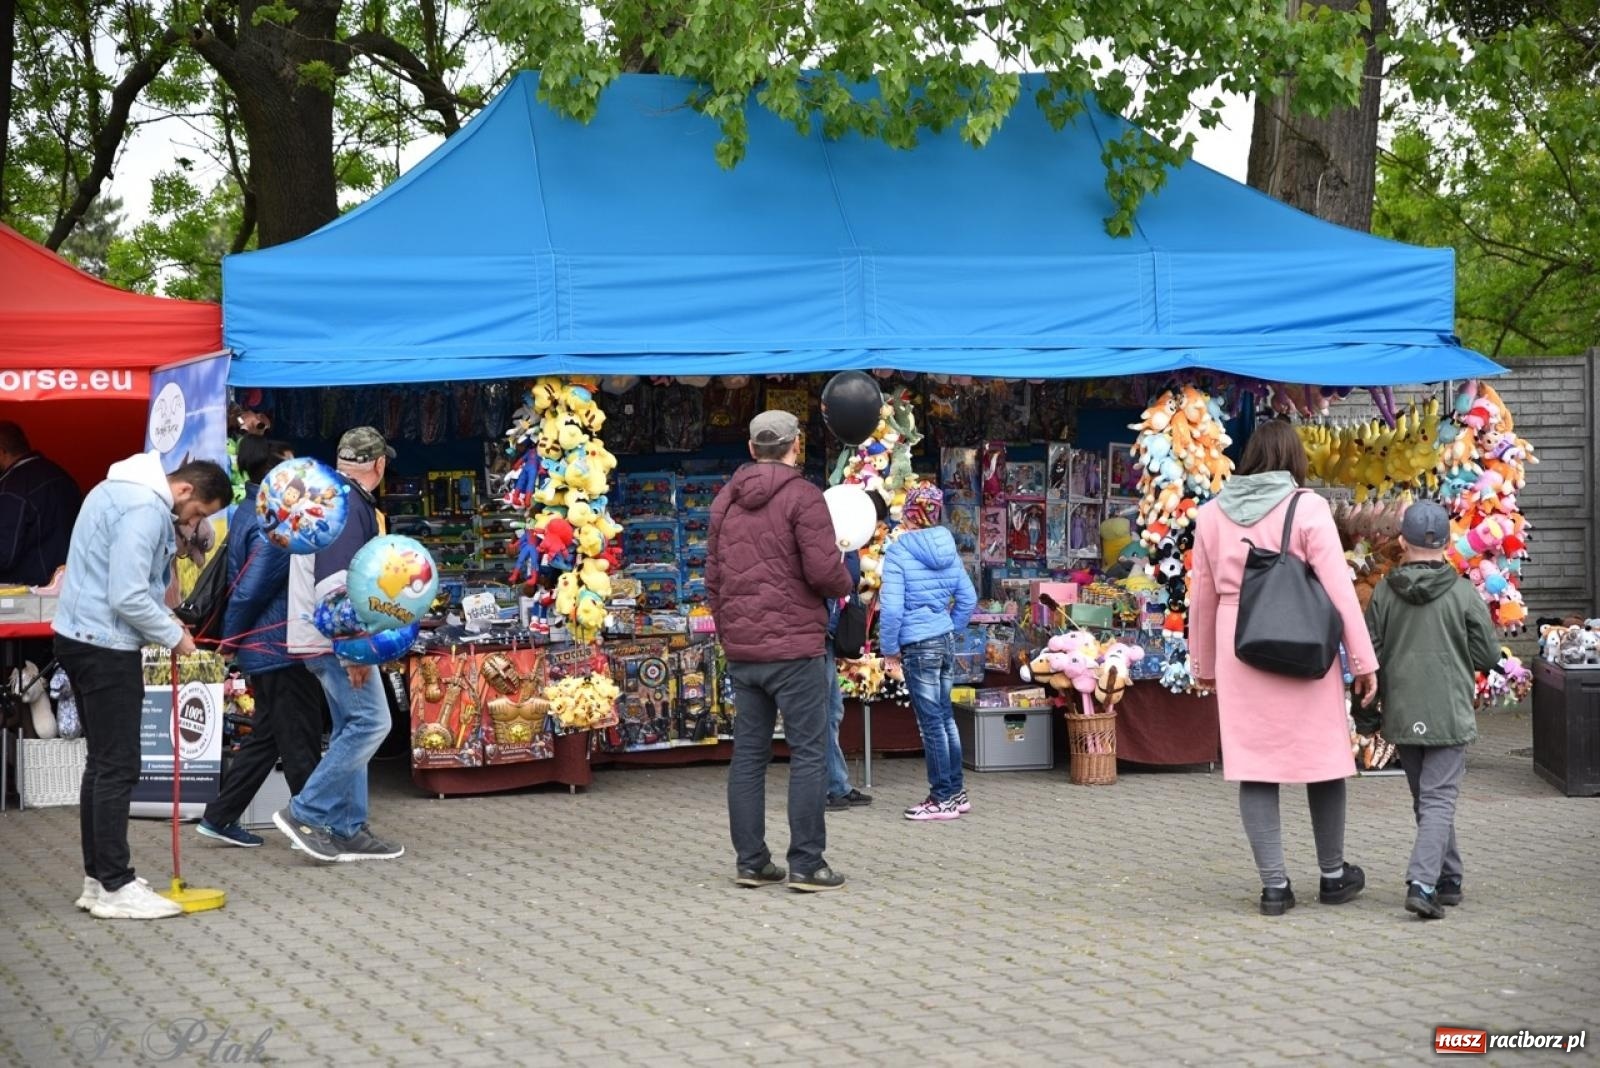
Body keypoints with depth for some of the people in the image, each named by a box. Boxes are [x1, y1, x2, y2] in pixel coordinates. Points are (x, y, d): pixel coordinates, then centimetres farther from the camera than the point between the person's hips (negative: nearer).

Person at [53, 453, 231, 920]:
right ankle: (115, 887, -1)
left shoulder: (122, 489, 14)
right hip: (105, 646, -11)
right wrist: (174, 635, -11)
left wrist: (165, 623, 9)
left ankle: (98, 877, 21)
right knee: (118, 768, -5)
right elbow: (128, 598, -24)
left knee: (102, 763, 15)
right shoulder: (145, 509, -20)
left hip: (82, 637, 11)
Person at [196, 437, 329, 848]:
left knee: (265, 736, 17)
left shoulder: (250, 514, 11)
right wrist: (232, 641, -9)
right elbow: (250, 591, -21)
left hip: (266, 648, 10)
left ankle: (219, 818, 22)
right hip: (280, 649, -10)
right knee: (301, 743, 0)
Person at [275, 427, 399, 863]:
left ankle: (348, 830, 15)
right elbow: (335, 584, -25)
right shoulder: (350, 505, -17)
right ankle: (305, 813, -7)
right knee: (371, 722, -10)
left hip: (327, 639, 11)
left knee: (351, 730, 13)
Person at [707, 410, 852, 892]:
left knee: (748, 755, 10)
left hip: (741, 651, 6)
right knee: (808, 754, -1)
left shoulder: (724, 500, 12)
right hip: (795, 647, -6)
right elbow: (824, 571, -17)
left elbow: (713, 577, 14)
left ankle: (751, 862, 13)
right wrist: (846, 583, 5)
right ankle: (807, 865, -1)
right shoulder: (803, 496, -9)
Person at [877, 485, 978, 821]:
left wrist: (889, 649, -8)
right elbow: (968, 599, 11)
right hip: (945, 642, 7)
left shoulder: (899, 551, -14)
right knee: (945, 717, 15)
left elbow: (891, 607, -19)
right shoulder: (948, 549, 6)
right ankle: (956, 792, 22)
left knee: (931, 723, 1)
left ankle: (943, 799, 8)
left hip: (918, 646, -7)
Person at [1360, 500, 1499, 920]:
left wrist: (1366, 711, 11)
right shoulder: (1463, 593, -8)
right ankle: (1422, 883, -18)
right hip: (1449, 714, -3)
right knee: (1439, 798, -3)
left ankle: (1448, 880, 25)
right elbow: (1488, 655, -3)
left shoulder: (1384, 592, -2)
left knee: (1425, 799, 16)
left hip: (1402, 715, 3)